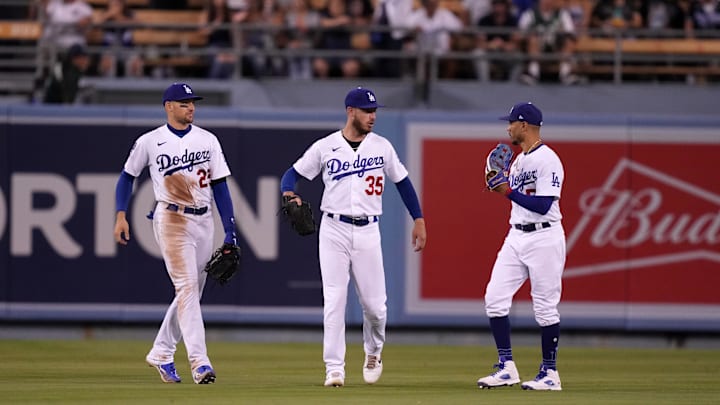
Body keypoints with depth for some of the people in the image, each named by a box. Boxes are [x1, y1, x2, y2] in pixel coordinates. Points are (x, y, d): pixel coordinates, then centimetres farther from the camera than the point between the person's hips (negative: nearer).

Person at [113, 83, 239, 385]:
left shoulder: (208, 140, 8)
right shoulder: (149, 142, 0)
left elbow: (219, 186, 7)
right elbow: (127, 176, 11)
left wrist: (230, 232, 2)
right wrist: (121, 216, 1)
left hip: (204, 221, 5)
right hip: (171, 220, -5)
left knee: (192, 290, 9)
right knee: (187, 286, -15)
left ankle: (161, 354, 23)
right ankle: (199, 361, -22)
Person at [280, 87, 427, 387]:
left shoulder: (382, 147, 6)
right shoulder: (324, 147, 1)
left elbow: (402, 181, 13)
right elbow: (293, 173, 5)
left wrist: (419, 220, 9)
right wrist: (288, 193, -17)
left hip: (367, 231, 1)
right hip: (334, 230, -1)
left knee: (374, 304, 0)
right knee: (334, 301, -6)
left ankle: (373, 351, 30)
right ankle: (334, 368, -2)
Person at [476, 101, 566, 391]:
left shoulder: (547, 160, -12)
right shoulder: (518, 161, 16)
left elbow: (542, 205, -20)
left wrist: (508, 191, -20)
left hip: (544, 237, -9)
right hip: (515, 237, 9)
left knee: (545, 307, -3)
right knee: (494, 298, -1)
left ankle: (550, 374, 5)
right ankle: (506, 368, 4)